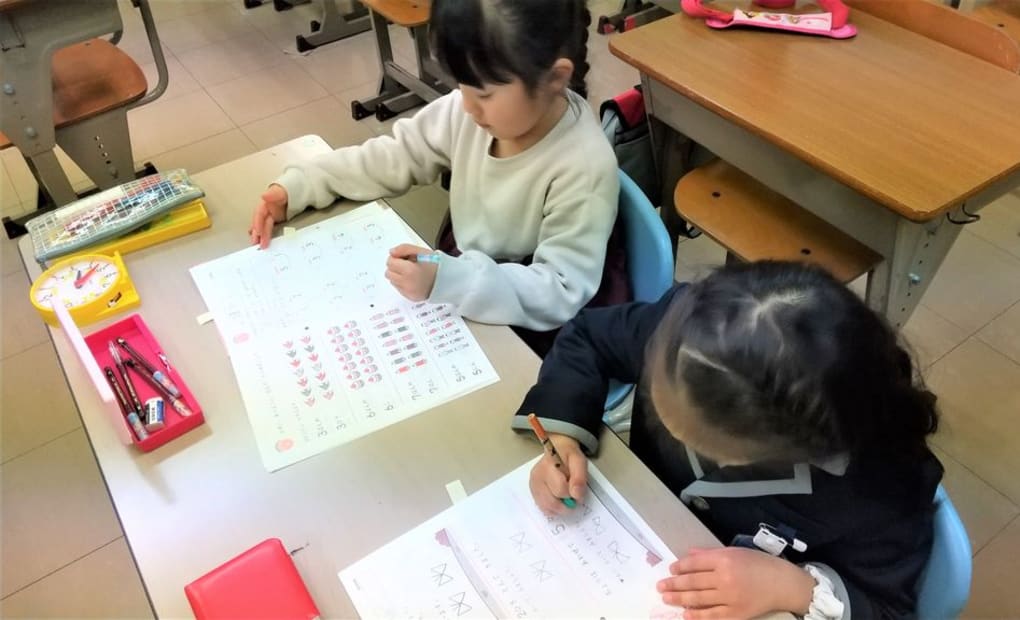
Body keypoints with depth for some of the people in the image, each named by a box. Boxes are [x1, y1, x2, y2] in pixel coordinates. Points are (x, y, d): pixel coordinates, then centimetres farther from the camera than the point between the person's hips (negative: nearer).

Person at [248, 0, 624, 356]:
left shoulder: (584, 167, -29)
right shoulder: (471, 111, -11)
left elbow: (562, 293, -29)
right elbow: (392, 156, 1)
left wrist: (447, 281, -41)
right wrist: (295, 188, -7)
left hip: (534, 341, -6)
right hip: (461, 294, 6)